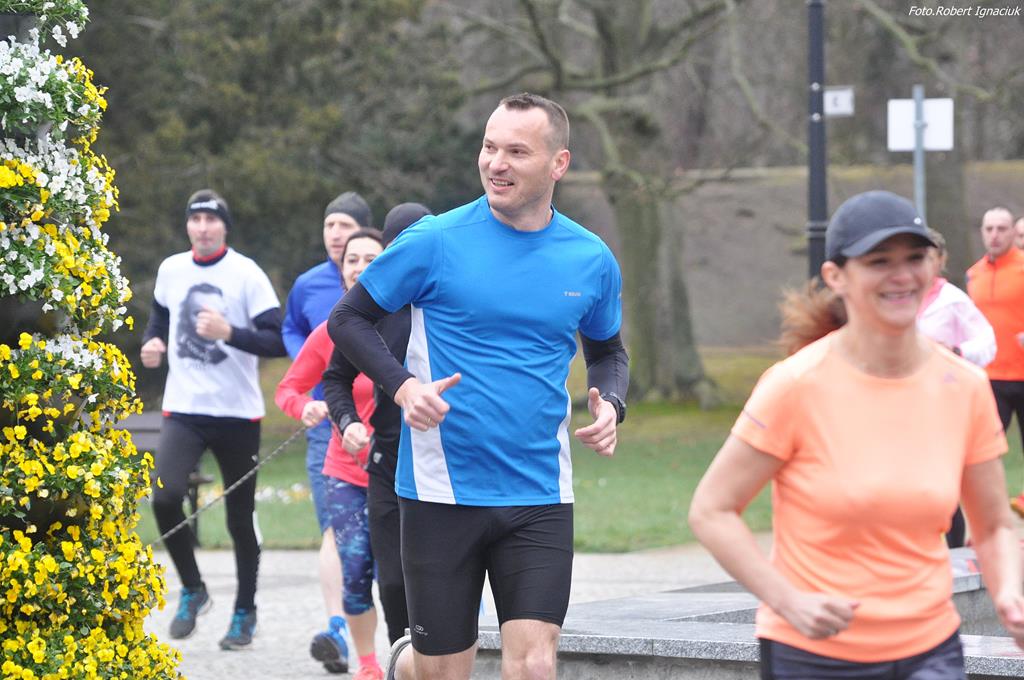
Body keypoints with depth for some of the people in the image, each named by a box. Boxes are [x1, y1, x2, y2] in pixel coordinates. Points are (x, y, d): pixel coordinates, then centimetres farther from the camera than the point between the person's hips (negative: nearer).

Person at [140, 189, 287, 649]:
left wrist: (229, 332, -26)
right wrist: (152, 342, 5)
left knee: (240, 518, 6)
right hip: (183, 409, 3)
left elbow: (278, 341, -12)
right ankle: (192, 589, 3)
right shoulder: (171, 270, 6)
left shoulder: (247, 274, -8)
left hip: (237, 412, -2)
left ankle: (245, 612, 24)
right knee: (165, 498, -19)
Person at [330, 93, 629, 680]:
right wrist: (402, 386, -14)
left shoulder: (591, 260, 4)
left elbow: (608, 351, 21)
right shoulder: (435, 242, -6)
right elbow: (348, 320, 2)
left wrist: (610, 403, -1)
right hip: (442, 493, -2)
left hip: (541, 498, 2)